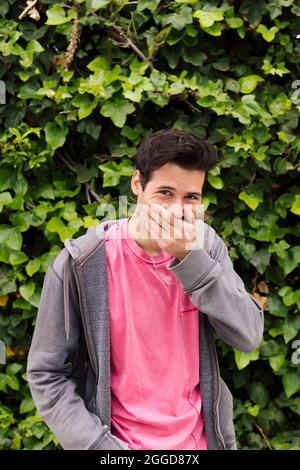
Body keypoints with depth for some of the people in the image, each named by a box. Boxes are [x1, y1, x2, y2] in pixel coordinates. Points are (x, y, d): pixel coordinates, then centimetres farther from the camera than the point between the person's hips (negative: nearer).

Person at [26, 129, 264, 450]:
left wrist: (189, 258, -24)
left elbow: (249, 336, -15)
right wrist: (101, 446, -18)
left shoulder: (205, 244, -7)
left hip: (203, 437, 4)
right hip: (120, 442, -3)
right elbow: (46, 373, -12)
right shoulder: (81, 264, -17)